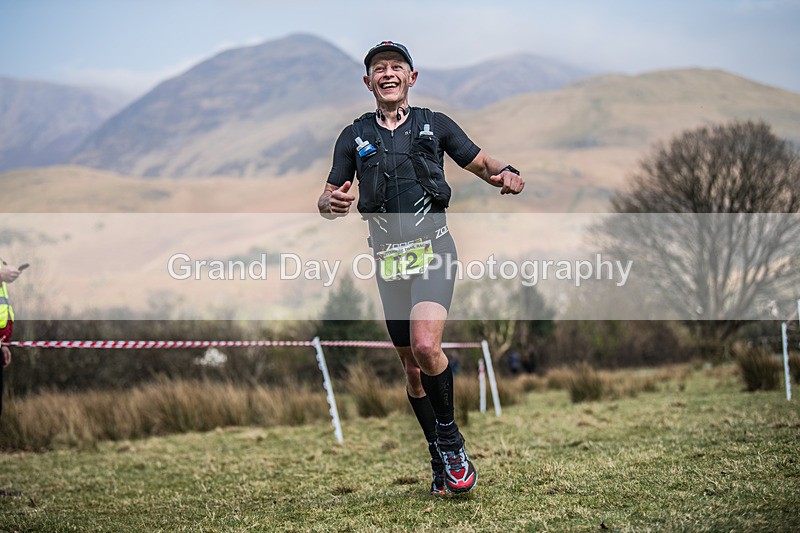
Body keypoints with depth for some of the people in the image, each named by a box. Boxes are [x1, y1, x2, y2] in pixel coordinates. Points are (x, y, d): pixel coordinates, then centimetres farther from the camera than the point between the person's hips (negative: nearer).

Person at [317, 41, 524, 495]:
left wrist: (506, 173, -9)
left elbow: (481, 162, 14)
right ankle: (442, 460, 20)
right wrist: (332, 204, -14)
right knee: (412, 366, 7)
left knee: (426, 347, -24)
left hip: (432, 248, -3)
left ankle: (451, 439, -4)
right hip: (388, 257, 3)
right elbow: (327, 202, 11)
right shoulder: (354, 137, 10)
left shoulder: (435, 125, 6)